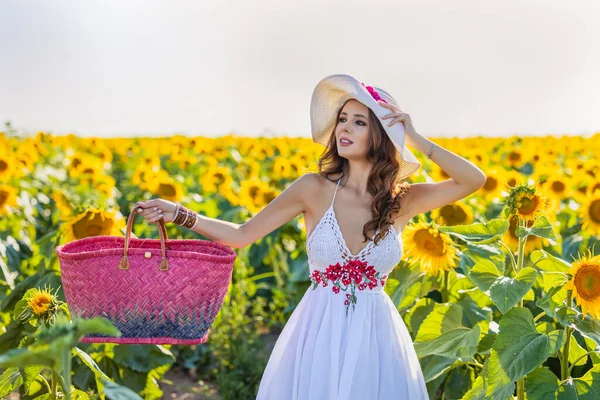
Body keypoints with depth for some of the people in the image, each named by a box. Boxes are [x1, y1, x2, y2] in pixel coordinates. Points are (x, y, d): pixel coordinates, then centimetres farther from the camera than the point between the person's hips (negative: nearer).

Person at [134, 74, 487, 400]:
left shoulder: (403, 200, 0)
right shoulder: (315, 188, -3)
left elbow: (475, 179, -10)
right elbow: (242, 234, 0)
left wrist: (415, 139, -12)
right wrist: (178, 213, -10)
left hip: (374, 336, 1)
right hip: (319, 332, -1)